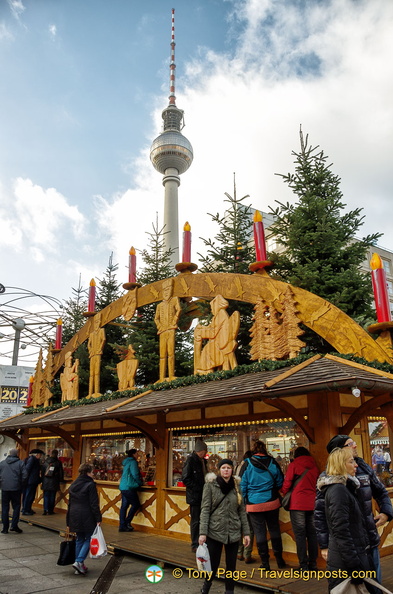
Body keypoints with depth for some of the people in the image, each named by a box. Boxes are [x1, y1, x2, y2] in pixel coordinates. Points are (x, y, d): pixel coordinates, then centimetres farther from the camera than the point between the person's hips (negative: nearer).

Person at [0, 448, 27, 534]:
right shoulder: (20, 463, -2)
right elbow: (25, 475, -7)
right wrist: (21, 485, 5)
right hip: (16, 488, -2)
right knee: (16, 506, 8)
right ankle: (14, 525, -1)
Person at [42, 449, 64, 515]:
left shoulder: (46, 462, 3)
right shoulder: (58, 462, -4)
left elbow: (42, 471, 9)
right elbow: (61, 472, 1)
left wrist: (42, 480, 18)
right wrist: (61, 480, 16)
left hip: (46, 482, 2)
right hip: (54, 482, -2)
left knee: (46, 496, 7)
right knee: (52, 497, 5)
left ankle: (46, 510, 2)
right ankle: (50, 511, 7)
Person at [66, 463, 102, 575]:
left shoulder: (73, 485, 11)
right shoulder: (90, 485, -11)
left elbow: (69, 503, 16)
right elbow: (94, 504, -14)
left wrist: (68, 522, 21)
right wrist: (98, 519, -10)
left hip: (74, 516, 7)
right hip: (87, 517, -7)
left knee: (79, 540, 16)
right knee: (89, 539, 5)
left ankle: (80, 566, 18)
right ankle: (79, 561, -9)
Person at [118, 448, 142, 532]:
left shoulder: (126, 462, 17)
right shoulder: (133, 462, -11)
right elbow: (135, 475, -16)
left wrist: (139, 482, 23)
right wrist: (140, 482, 1)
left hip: (123, 487, 9)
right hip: (129, 487, -9)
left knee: (124, 506, 9)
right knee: (136, 504, 2)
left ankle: (122, 526, 11)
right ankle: (127, 522, 2)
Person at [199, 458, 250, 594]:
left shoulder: (237, 486, 5)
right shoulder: (210, 485, -4)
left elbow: (242, 511, 8)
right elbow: (205, 509, -8)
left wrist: (246, 532, 5)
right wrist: (202, 532, -13)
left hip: (233, 532, 3)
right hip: (214, 531, -2)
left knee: (231, 565, 7)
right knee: (213, 564, 6)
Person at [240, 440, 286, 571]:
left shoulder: (247, 464, -7)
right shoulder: (272, 462, -3)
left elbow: (243, 485, -2)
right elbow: (280, 482, 6)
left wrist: (245, 501, 9)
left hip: (254, 504, -2)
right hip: (271, 502, 2)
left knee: (260, 532, 6)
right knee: (274, 530, 15)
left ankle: (265, 563, 10)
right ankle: (279, 559, 23)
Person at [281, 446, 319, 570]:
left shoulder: (294, 465, -4)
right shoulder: (314, 465, 7)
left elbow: (287, 483, -4)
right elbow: (318, 483, 13)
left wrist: (284, 492, 14)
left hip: (297, 504, -4)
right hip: (312, 503, 4)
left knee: (300, 534, 1)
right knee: (312, 533, 12)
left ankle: (304, 566, 1)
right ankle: (313, 564, 17)